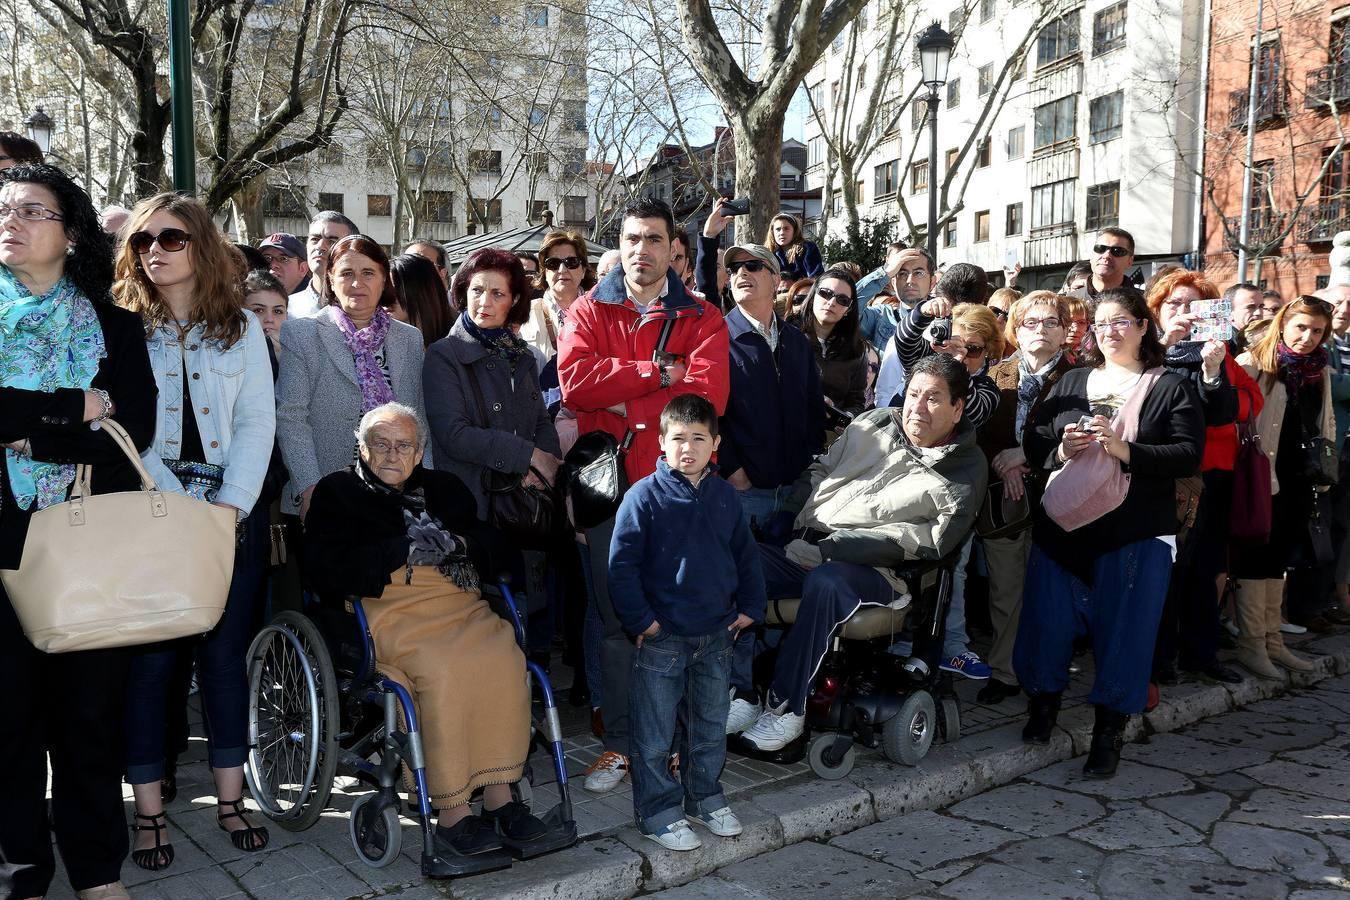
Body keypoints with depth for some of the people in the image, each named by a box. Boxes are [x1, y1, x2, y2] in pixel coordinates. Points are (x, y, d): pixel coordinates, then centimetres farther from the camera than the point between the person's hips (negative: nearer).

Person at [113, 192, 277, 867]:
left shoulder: (242, 327, 8)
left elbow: (257, 422, 1)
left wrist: (230, 503, -11)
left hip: (233, 514, 2)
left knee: (226, 652, 6)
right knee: (149, 659, -1)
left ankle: (230, 798, 17)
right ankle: (149, 812, 11)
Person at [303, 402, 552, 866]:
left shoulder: (443, 487, 27)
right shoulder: (338, 492, 14)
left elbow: (488, 544, 23)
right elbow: (326, 569, -1)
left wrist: (456, 543, -1)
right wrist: (404, 550, -9)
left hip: (460, 603, 4)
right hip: (390, 611, -4)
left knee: (504, 657, -28)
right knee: (443, 670, -33)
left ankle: (499, 794, -21)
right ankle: (451, 814, -26)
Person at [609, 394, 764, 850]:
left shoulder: (724, 496, 4)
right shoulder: (644, 496, -11)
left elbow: (746, 554, 14)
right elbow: (621, 564, -11)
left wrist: (750, 607, 8)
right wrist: (639, 619, -14)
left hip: (717, 636, 5)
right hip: (662, 638, -5)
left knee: (711, 726, 18)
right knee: (655, 734, 4)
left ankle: (704, 796, 35)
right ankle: (658, 811, 18)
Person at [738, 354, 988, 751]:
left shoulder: (965, 469, 5)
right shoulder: (873, 424, 20)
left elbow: (930, 540, -8)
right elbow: (819, 471, 27)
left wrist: (832, 545, -17)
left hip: (873, 571, -4)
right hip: (803, 550, 5)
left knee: (826, 581, -39)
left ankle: (786, 708, -28)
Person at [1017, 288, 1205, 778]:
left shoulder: (1172, 388, 4)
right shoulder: (1070, 382, 12)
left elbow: (1189, 456, -7)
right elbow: (1032, 443, 9)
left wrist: (1127, 451, -20)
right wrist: (1059, 450, -13)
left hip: (1136, 534, -2)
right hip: (1063, 525, 3)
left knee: (1123, 629, 1)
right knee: (1048, 619, 5)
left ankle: (1109, 730, 16)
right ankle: (1044, 698, 29)